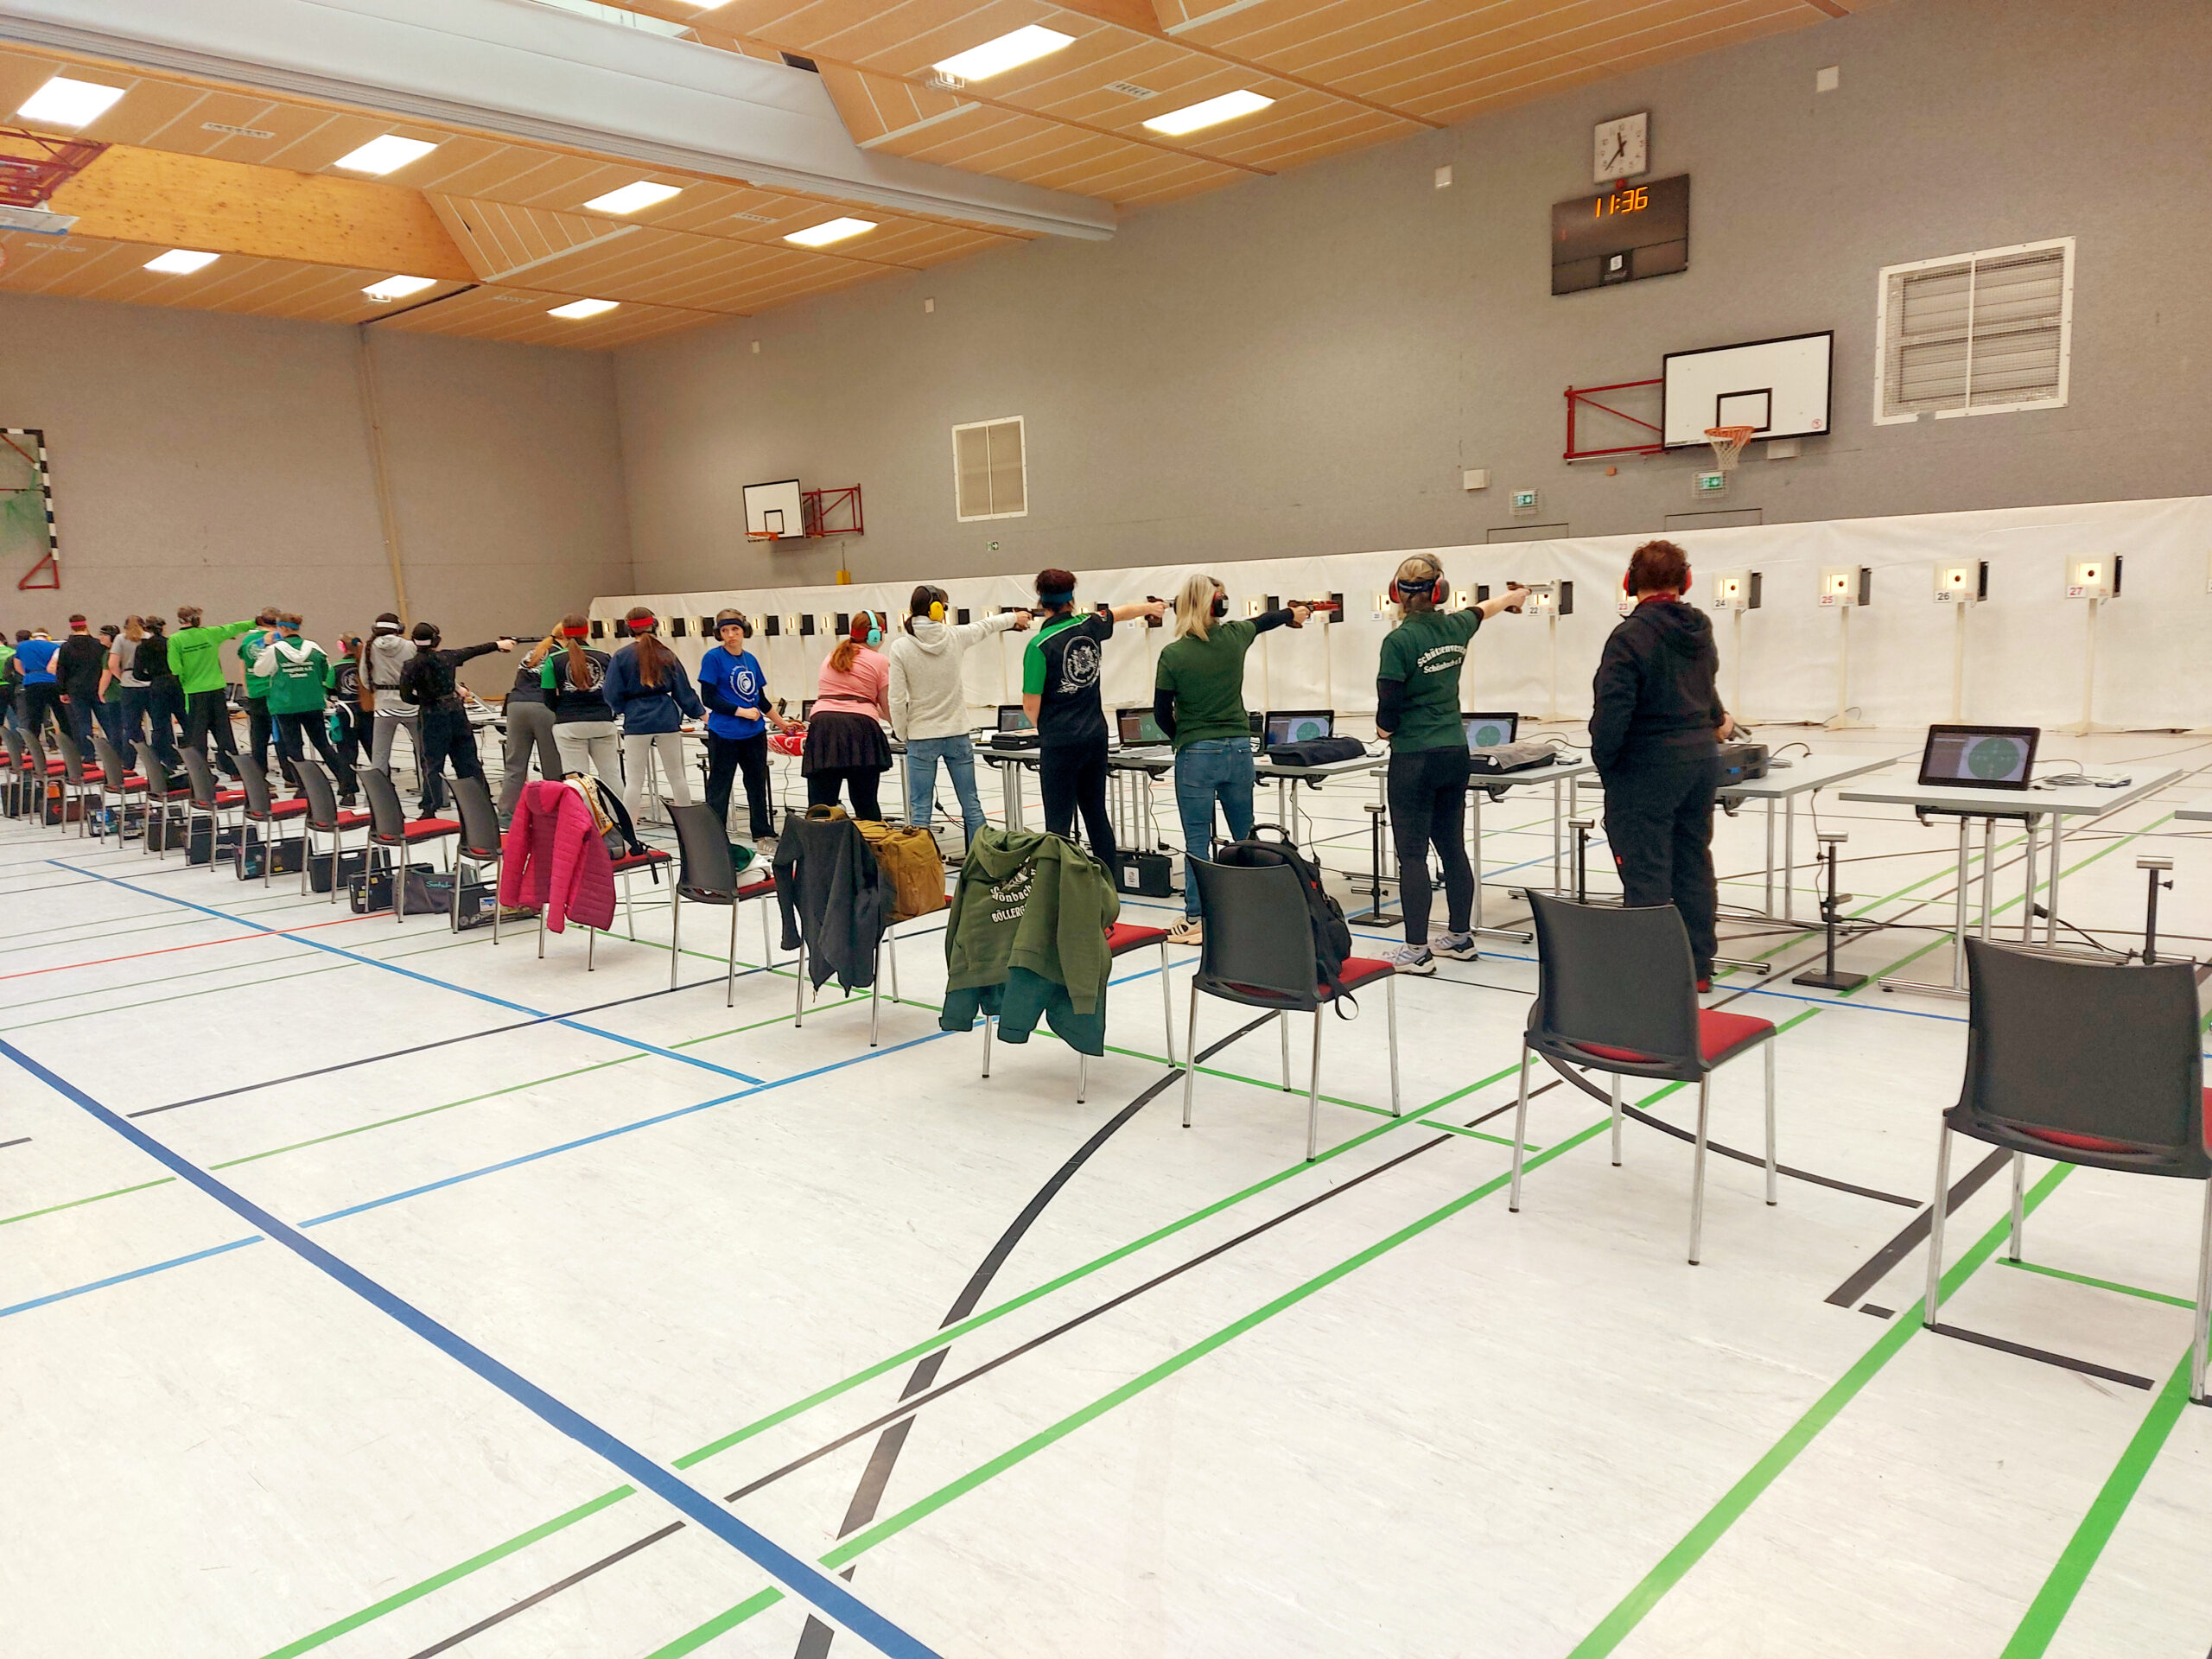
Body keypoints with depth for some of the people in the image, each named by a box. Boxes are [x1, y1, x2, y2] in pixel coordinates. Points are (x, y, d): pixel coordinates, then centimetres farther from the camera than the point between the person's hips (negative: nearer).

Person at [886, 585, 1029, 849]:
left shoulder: (900, 647, -9)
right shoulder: (954, 636, -4)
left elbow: (898, 699, -9)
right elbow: (986, 626, 17)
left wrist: (901, 734, 6)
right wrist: (1014, 617, 37)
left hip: (921, 738, -2)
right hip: (957, 734, 2)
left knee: (920, 808, 3)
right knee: (971, 804, 10)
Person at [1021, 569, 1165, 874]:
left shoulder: (1040, 645, -14)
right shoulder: (1089, 626, 2)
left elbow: (1031, 706, -11)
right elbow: (1120, 612, 26)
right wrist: (1150, 607, 46)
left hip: (1060, 743, -6)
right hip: (1095, 735, 6)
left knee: (1059, 820, -3)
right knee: (1096, 812, 15)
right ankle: (1111, 882, 21)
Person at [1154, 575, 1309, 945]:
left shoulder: (1174, 654, -12)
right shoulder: (1234, 637, -2)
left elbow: (1161, 711, -4)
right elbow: (1262, 620, 21)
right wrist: (1292, 613, 43)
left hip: (1196, 756, -3)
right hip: (1238, 749, 4)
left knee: (1197, 840, 3)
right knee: (1245, 837, 14)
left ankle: (1195, 920, 7)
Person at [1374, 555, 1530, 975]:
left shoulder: (1400, 640, -14)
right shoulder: (1455, 627, 5)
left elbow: (1388, 709, -16)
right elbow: (1484, 608, 29)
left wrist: (1384, 728, 8)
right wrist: (1516, 595, 51)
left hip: (1414, 759, -6)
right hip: (1455, 752, 7)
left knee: (1412, 854, -1)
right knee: (1453, 848, 15)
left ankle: (1416, 951, 1)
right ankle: (1460, 937, 25)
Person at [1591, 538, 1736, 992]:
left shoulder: (1631, 635, -16)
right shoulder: (1700, 629, 10)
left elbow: (1613, 708, -21)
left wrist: (1604, 760, -6)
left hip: (1648, 768, -8)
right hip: (1701, 759, 8)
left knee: (1646, 872, -4)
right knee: (1694, 864, 15)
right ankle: (1698, 967, 24)